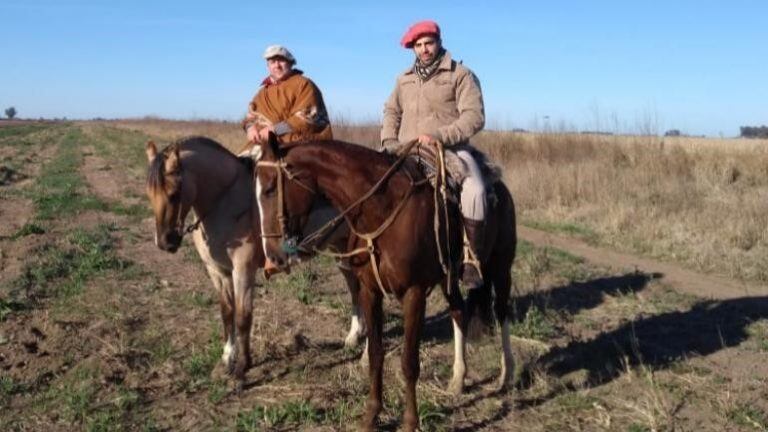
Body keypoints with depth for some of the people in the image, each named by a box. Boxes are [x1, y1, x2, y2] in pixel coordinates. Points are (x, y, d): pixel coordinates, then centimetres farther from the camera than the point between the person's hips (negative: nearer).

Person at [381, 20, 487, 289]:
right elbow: (392, 111, 22)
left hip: (450, 149, -5)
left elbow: (474, 117, -8)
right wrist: (389, 140, 1)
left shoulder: (461, 75, 1)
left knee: (474, 191, -31)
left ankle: (472, 260, -20)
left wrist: (439, 136, -20)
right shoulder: (405, 79, 17)